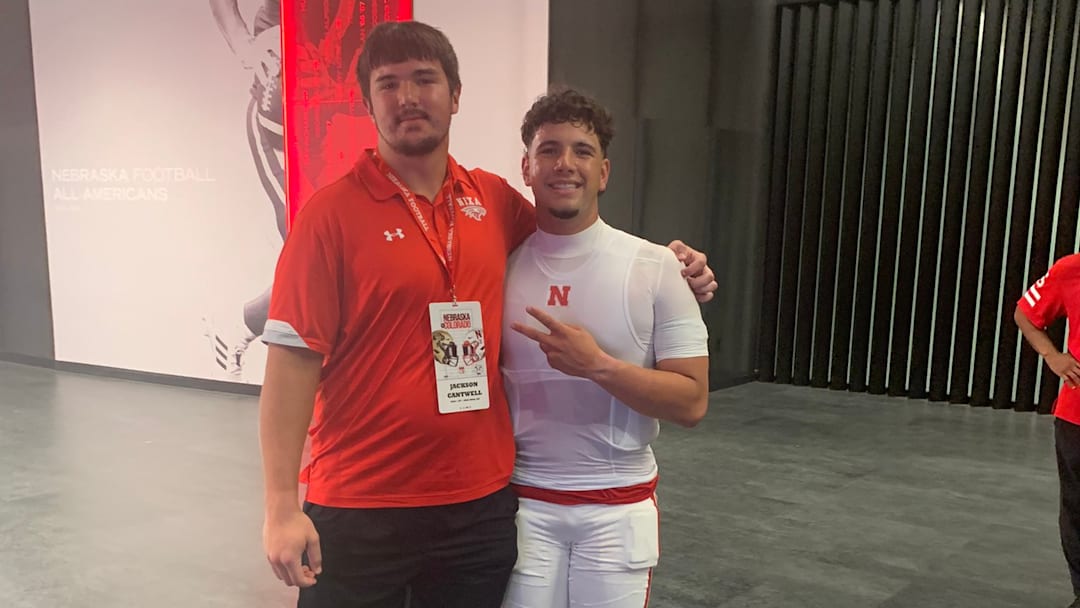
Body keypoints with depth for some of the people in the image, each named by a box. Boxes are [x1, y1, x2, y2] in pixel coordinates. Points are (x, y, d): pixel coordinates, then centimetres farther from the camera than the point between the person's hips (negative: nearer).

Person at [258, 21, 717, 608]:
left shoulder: (495, 200, 3)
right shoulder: (331, 212, -10)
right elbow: (293, 358, -11)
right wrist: (281, 506, -14)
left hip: (481, 502, 4)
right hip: (358, 508, -3)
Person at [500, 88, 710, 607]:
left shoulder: (655, 267, -8)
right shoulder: (500, 264, -3)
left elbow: (691, 402, -10)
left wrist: (598, 365, -23)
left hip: (619, 506, -1)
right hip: (521, 500, 1)